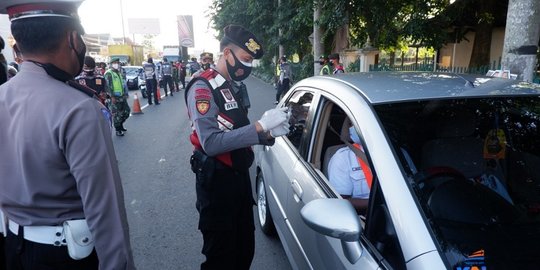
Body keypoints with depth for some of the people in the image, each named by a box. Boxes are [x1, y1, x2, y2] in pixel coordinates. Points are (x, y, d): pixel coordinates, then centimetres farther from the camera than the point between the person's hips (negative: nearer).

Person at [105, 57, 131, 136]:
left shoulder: (119, 73, 18)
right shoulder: (109, 74, -8)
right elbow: (108, 86, -15)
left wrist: (125, 93, 20)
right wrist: (112, 96, -21)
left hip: (122, 96, 8)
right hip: (115, 97, -8)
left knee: (126, 111, 12)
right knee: (116, 114, -3)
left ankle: (120, 124, 29)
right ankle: (117, 130, 5)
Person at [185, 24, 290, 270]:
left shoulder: (232, 87, 12)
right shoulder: (203, 88, -16)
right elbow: (211, 143, -28)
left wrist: (269, 134, -4)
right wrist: (260, 125, -28)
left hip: (239, 176, 8)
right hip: (216, 180, -8)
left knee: (245, 247, 20)